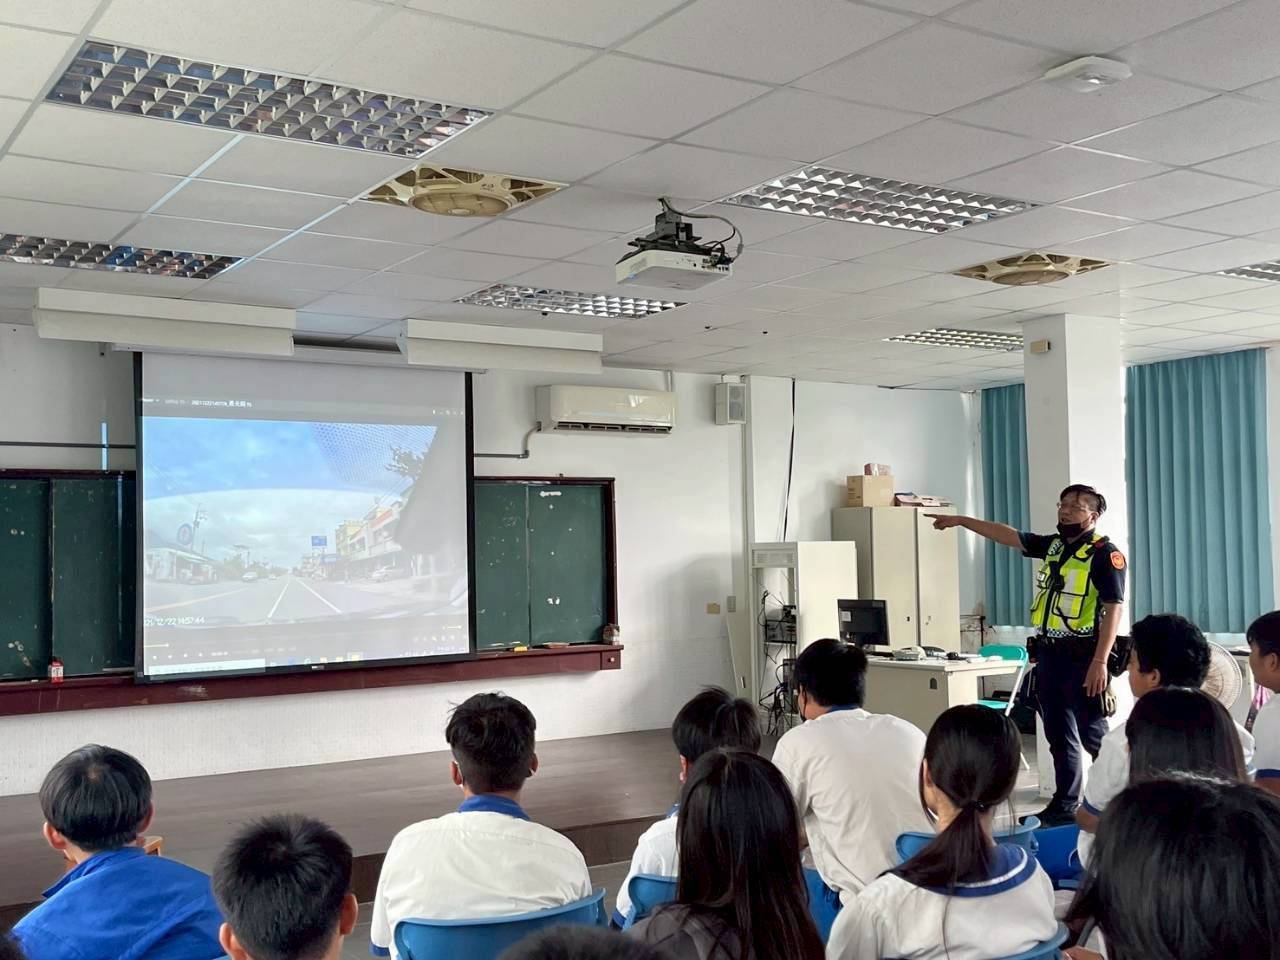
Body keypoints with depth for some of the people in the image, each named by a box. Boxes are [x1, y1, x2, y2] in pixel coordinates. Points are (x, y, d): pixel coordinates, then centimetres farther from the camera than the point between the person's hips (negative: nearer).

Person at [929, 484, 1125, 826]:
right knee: (1059, 735, 13)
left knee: (1093, 735, -3)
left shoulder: (1104, 554, -11)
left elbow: (1114, 608, -17)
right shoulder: (1053, 545, 12)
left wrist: (1100, 662, -23)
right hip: (1049, 653, 8)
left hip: (1083, 657, -8)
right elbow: (1008, 535, 20)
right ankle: (1064, 807, 21)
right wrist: (962, 520, 18)